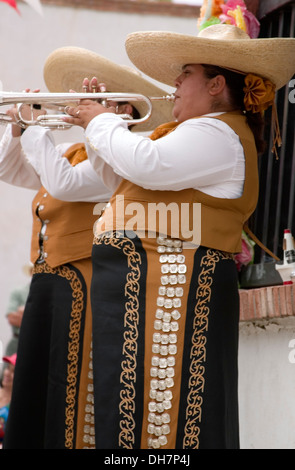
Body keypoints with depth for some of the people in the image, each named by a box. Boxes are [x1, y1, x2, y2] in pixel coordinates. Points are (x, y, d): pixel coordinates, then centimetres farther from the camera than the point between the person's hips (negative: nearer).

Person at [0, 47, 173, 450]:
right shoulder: (73, 152, 17)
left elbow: (65, 183, -23)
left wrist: (36, 128, -13)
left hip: (84, 285, -9)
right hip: (45, 281, 9)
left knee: (70, 403, -10)